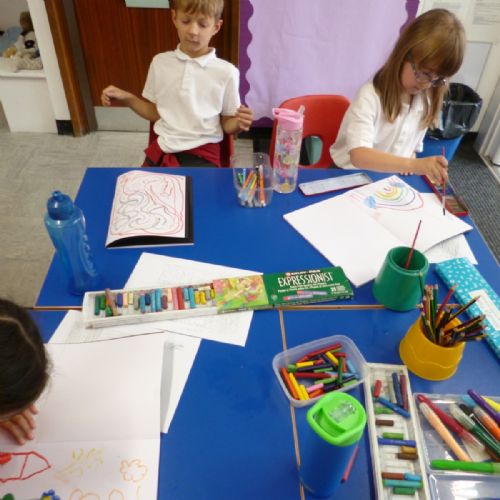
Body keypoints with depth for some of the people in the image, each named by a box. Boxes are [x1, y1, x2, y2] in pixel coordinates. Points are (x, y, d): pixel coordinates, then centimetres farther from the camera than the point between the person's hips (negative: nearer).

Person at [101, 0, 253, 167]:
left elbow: (227, 125, 4)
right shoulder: (160, 62, 6)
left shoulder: (226, 72, -4)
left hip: (202, 152, -3)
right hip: (163, 148, 3)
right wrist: (126, 98, 3)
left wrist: (238, 124, -18)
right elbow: (155, 113, 15)